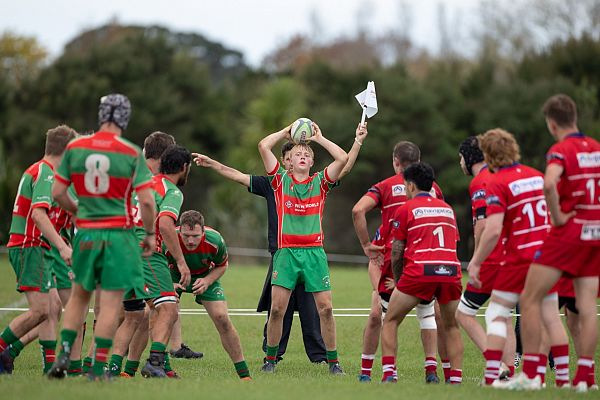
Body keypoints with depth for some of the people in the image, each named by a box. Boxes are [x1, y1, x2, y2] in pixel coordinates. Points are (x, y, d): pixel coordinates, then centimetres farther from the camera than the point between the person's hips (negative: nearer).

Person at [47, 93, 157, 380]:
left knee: (79, 295, 19)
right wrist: (150, 233, 4)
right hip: (119, 235, -3)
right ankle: (98, 369, 1)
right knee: (110, 304, 1)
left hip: (86, 234, 3)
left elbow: (57, 192, 3)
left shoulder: (74, 148, 0)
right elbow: (146, 200, -10)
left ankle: (63, 356, 9)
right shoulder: (132, 153, -8)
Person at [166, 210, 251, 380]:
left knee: (222, 319, -12)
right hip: (173, 276, 0)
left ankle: (244, 374, -2)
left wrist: (207, 281, -25)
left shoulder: (215, 240, -30)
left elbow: (222, 265, -8)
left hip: (205, 277, 0)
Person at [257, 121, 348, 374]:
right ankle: (270, 359, 8)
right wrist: (285, 132, 13)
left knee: (325, 308, -4)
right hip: (285, 252, -1)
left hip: (314, 252, 1)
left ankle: (333, 361, 4)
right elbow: (263, 146, 3)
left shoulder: (320, 182, 11)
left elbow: (343, 158, 0)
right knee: (277, 308, -5)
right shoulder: (281, 180, 10)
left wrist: (319, 138, 9)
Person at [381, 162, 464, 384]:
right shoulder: (447, 209, 23)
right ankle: (456, 379, 6)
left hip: (419, 271, -4)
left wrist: (397, 280, 25)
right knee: (452, 326, 19)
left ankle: (389, 374, -2)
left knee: (390, 321, 11)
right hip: (450, 271, 4)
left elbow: (396, 252, 10)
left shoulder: (405, 209, 10)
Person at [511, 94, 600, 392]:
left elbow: (549, 184, -31)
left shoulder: (561, 150, -12)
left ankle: (528, 374, 0)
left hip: (568, 232, -6)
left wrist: (557, 216, -18)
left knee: (530, 300, 2)